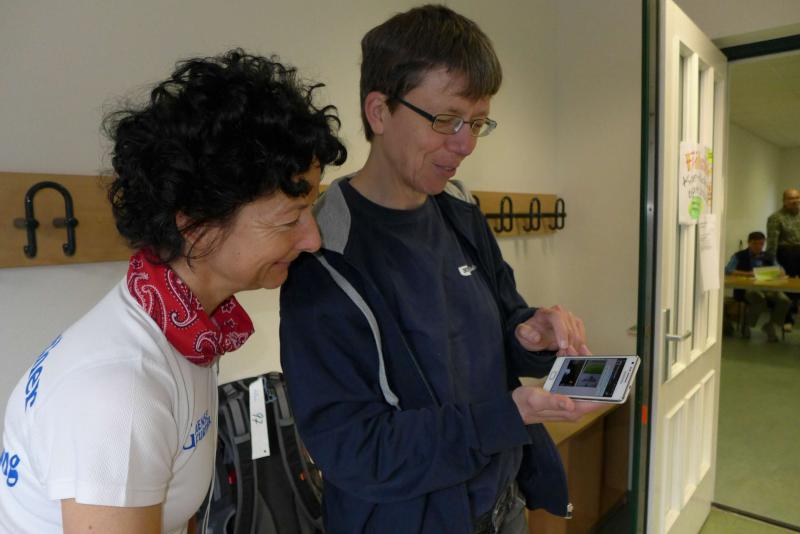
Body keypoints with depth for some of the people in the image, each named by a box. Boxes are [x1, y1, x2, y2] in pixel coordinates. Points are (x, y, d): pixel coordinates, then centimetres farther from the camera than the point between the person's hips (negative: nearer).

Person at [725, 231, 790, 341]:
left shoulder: (769, 257, 22)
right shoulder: (739, 256, 9)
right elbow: (728, 270, -6)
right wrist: (747, 273, -17)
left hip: (768, 288, 4)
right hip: (746, 288, -4)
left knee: (784, 300, -26)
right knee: (760, 298, -37)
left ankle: (771, 326, 0)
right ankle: (747, 324, -9)